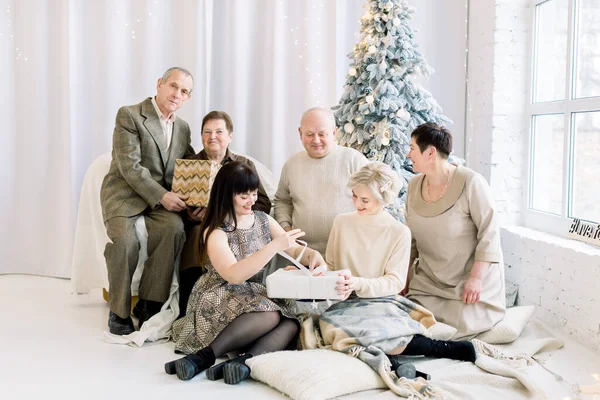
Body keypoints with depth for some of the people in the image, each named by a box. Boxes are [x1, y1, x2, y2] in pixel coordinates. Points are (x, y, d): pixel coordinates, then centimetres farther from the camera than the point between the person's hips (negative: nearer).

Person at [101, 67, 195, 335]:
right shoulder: (129, 115, -5)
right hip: (124, 193, -4)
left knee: (174, 228, -28)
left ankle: (149, 304, -16)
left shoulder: (183, 128, 14)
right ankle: (119, 311, -11)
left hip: (162, 197, 4)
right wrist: (161, 195, -21)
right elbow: (130, 167, -14)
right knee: (124, 239, -31)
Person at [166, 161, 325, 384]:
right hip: (218, 303, -5)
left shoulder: (264, 221, 7)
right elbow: (233, 275, -25)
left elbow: (295, 250, 10)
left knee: (291, 323, -25)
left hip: (257, 298, 6)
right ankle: (205, 355, -31)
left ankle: (245, 360, -41)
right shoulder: (215, 232, -11)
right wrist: (274, 246, -32)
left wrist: (312, 254, -15)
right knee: (270, 315, -34)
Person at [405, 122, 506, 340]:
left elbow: (489, 232, -18)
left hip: (470, 281, -5)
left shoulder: (471, 182, -18)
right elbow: (411, 238, 10)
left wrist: (476, 278, -23)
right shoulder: (414, 186, 1)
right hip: (429, 281, 6)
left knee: (457, 326, -19)